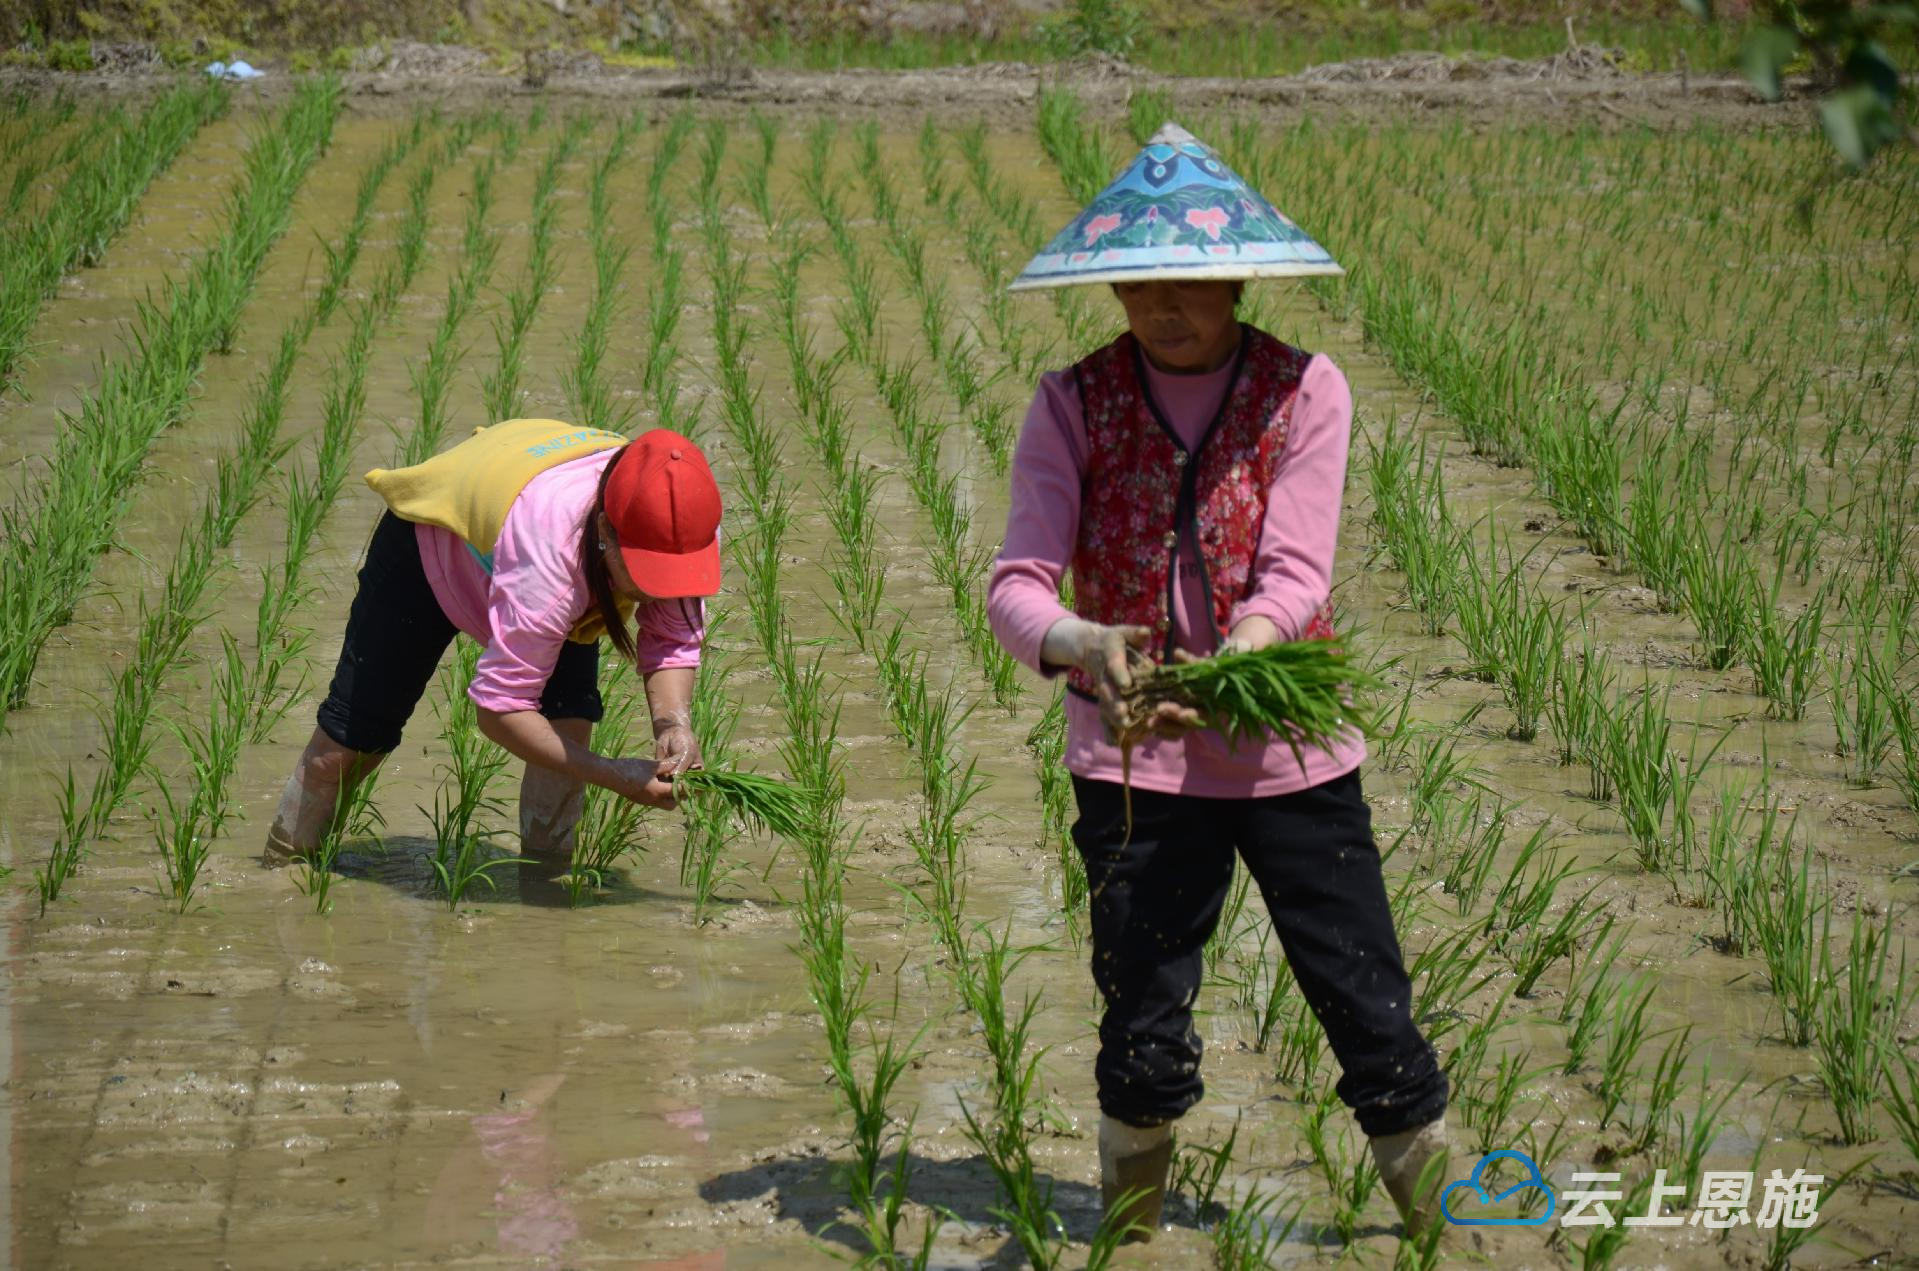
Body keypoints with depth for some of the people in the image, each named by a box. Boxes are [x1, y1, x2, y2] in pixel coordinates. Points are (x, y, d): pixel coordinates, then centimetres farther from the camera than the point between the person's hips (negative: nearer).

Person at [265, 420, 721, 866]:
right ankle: (280, 868, 27)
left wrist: (673, 723, -40)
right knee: (348, 738, 3)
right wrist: (615, 775, -49)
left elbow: (673, 643, -20)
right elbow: (500, 707, -45)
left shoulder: (695, 533, -34)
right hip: (426, 542, -4)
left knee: (570, 718, -19)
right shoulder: (547, 559, -51)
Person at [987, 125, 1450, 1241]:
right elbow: (1018, 581, -11)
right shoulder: (1076, 403, -1)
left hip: (1288, 748, 0)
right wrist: (1080, 644, -34)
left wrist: (1231, 664, -33)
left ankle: (1452, 1229, 19)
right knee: (1144, 1034, 3)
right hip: (1133, 759, 1)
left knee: (1373, 1012, 1)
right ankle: (1129, 1235, 24)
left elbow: (1295, 574, -13)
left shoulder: (1304, 391, -3)